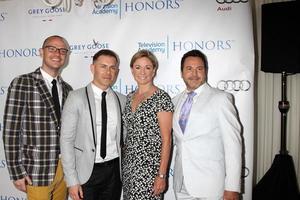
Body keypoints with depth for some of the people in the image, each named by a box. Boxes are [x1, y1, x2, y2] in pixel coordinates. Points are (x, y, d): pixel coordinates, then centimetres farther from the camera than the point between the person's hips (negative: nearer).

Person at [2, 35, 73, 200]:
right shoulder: (22, 84, -9)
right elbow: (10, 131, -11)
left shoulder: (67, 89, 7)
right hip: (37, 172, -5)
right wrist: (17, 172, -12)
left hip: (65, 168, 5)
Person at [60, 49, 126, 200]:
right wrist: (72, 181, -12)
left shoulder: (122, 100, 3)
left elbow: (123, 137, 9)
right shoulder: (76, 97, -8)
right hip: (86, 172, -3)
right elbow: (66, 140, -9)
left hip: (114, 171, 3)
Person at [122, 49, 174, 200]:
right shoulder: (130, 97, 8)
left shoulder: (162, 98, -11)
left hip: (149, 166, -6)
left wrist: (162, 175, -15)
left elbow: (166, 139, -12)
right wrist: (125, 163, 11)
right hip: (128, 165, 6)